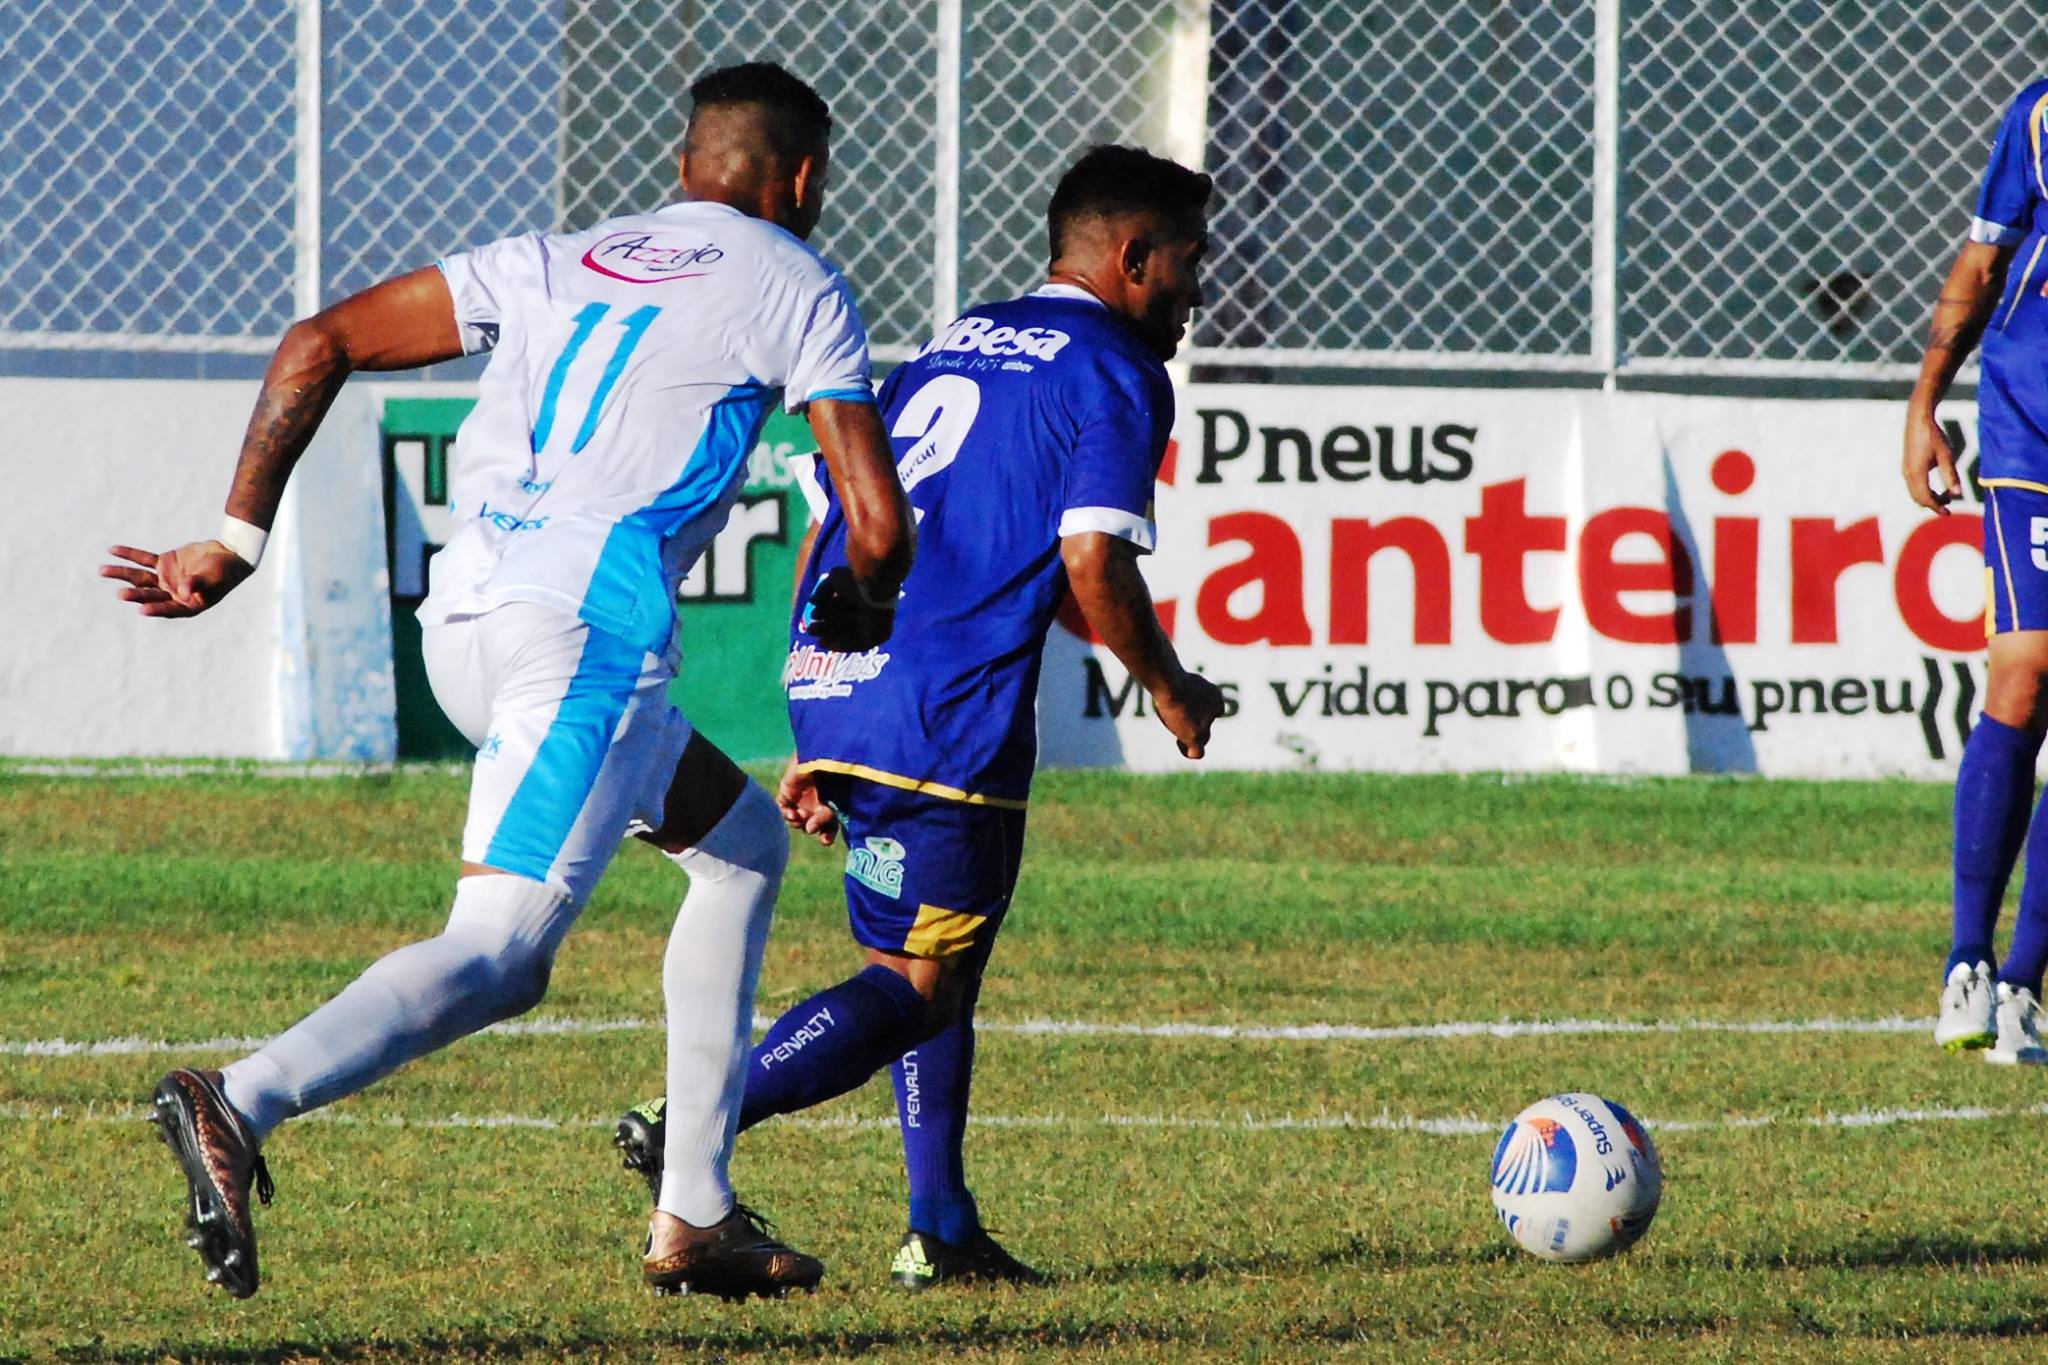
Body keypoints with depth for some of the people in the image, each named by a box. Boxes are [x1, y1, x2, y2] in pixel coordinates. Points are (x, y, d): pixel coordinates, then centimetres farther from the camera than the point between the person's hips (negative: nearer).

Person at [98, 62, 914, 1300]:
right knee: (502, 948, -18)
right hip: (592, 627, -7)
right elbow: (879, 524, 3)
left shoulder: (553, 263, 23)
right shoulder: (796, 289, 9)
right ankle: (242, 1105, -42)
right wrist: (861, 607, 26)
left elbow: (318, 346, 16)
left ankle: (696, 1219, 21)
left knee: (744, 841, 25)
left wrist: (234, 545, 16)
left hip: (462, 626, 8)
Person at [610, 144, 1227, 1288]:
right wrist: (1170, 688, 5)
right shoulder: (1116, 374, -1)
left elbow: (830, 538, 23)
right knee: (921, 983, -5)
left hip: (831, 682, 8)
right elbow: (1093, 564, -13)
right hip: (947, 711, -8)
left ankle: (944, 1228, 16)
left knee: (925, 964, 18)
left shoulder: (952, 350, 23)